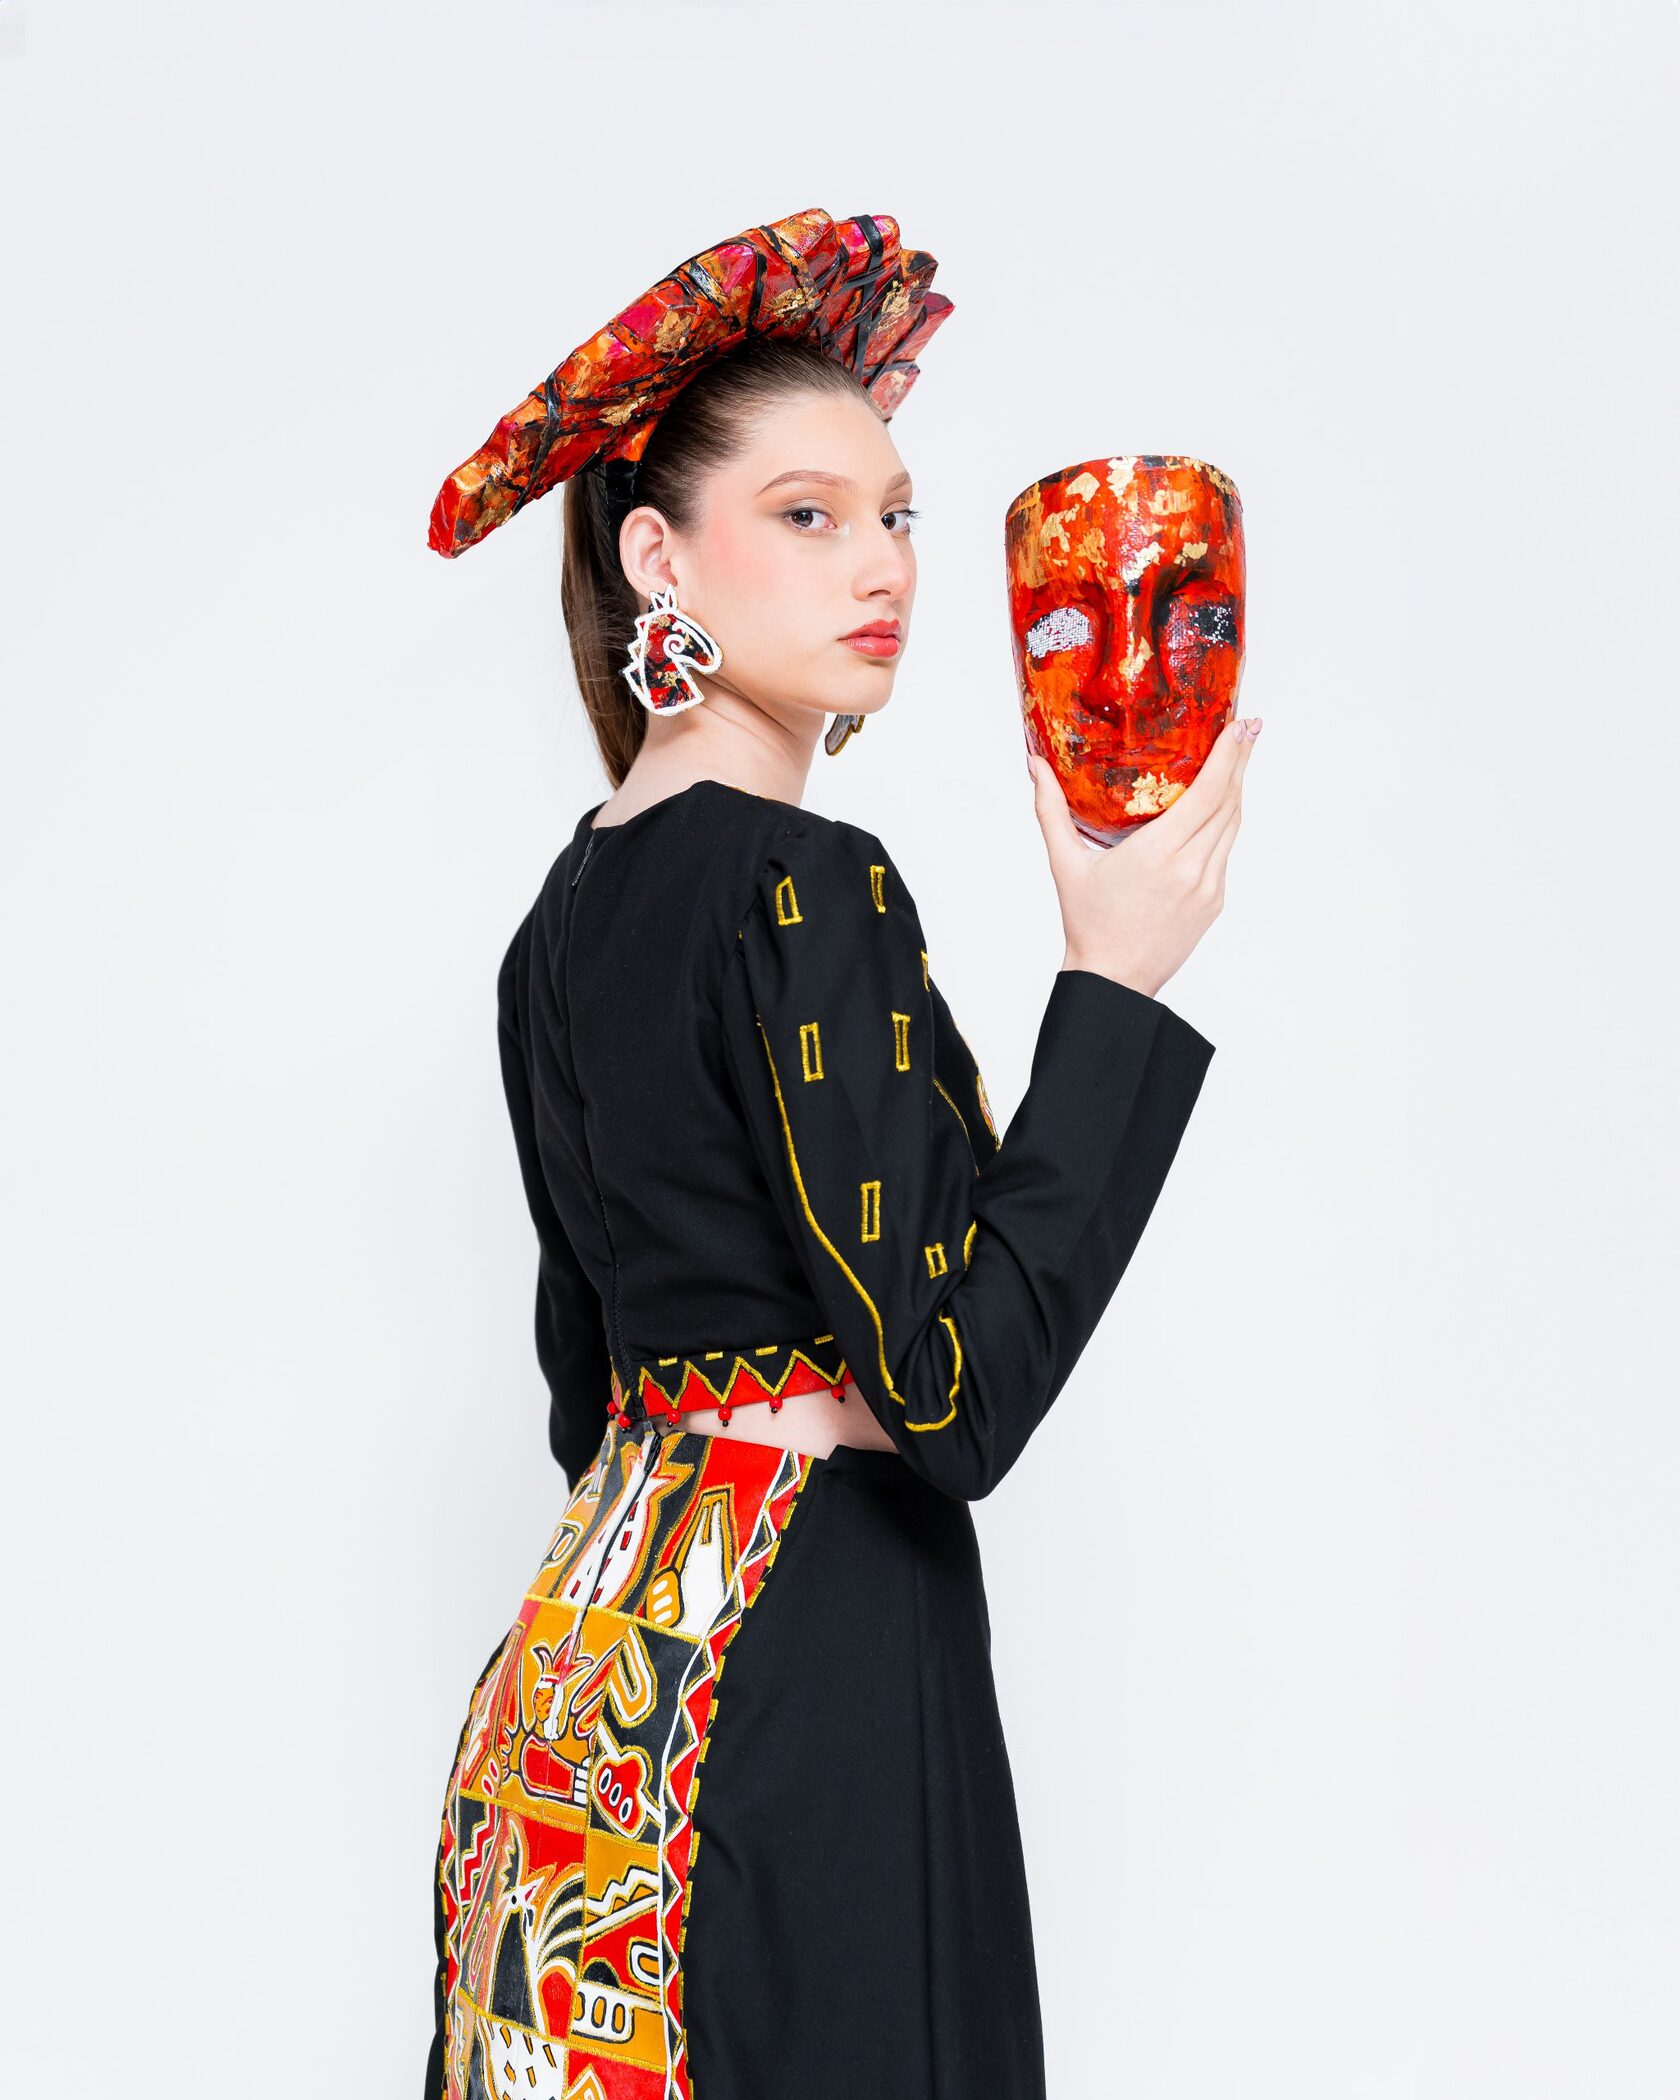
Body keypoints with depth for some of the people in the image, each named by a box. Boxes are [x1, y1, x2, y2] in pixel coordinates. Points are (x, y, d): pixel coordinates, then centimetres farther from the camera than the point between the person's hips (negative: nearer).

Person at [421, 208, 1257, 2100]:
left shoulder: (565, 913, 10)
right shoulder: (810, 889, -17)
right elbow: (955, 1393, -21)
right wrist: (1115, 981, -16)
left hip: (587, 1657, 9)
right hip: (803, 1698, -9)